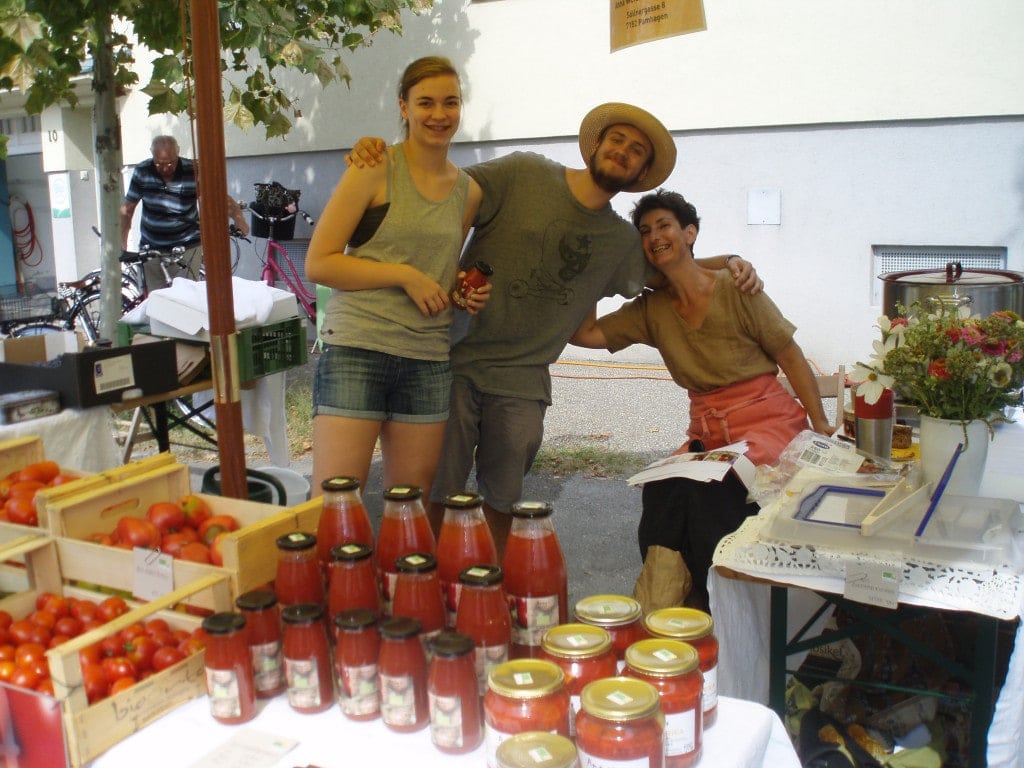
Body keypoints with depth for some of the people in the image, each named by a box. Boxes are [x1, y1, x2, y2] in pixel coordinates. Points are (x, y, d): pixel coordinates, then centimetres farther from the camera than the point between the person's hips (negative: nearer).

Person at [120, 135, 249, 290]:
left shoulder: (193, 172, -12)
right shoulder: (142, 172, -6)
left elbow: (224, 199, -12)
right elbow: (127, 208, 4)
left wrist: (238, 217, -33)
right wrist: (122, 242, 3)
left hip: (187, 246, -2)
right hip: (151, 248, 2)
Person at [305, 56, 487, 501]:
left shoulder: (468, 192, 13)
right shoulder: (375, 169, -2)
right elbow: (318, 263, -7)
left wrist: (467, 294, 6)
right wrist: (403, 274, -14)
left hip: (429, 360, 5)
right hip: (356, 350, -5)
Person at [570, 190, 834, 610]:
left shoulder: (736, 291, -9)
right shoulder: (651, 309, 6)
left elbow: (791, 358, -3)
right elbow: (583, 333, 1)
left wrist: (821, 427, -8)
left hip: (766, 421, -4)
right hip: (707, 430, 4)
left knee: (711, 489, -29)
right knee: (661, 489, -23)